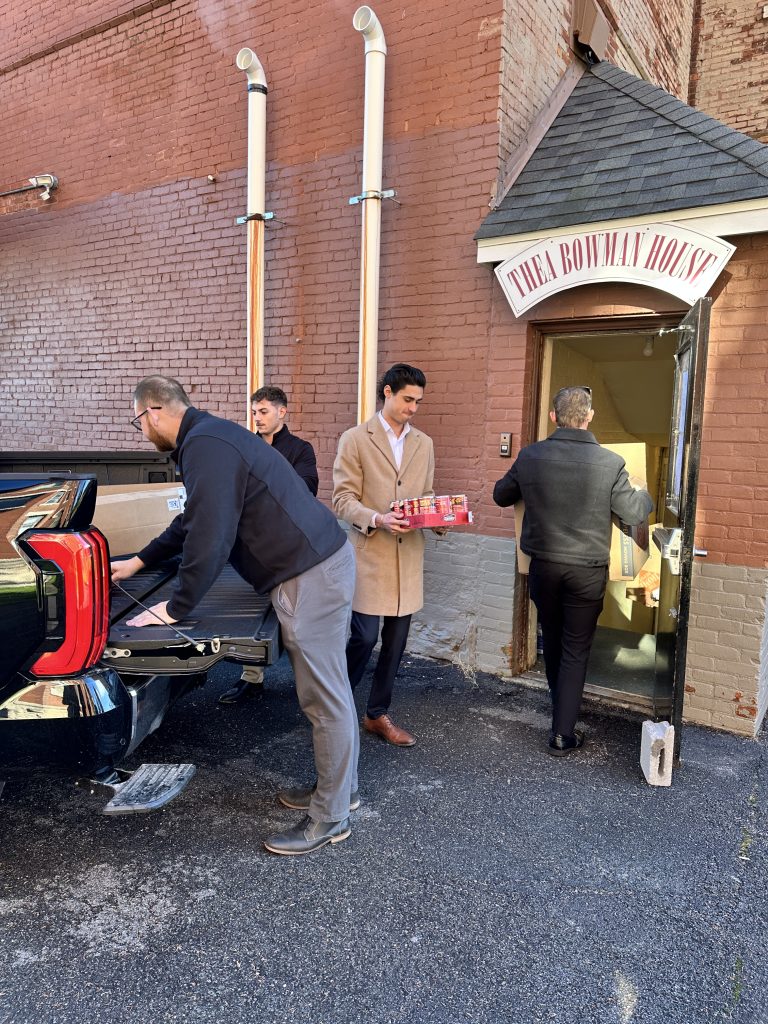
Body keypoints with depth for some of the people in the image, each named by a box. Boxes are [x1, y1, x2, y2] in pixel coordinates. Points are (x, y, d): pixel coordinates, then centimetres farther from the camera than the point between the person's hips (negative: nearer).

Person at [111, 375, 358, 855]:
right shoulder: (210, 435, 18)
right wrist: (138, 561, 36)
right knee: (329, 687, 19)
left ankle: (330, 818, 16)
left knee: (325, 698, 1)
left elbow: (209, 536, -21)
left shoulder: (205, 446, -16)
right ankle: (340, 786, 35)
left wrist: (175, 608, -9)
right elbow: (194, 520, 29)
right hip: (323, 561, 11)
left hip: (310, 574, -11)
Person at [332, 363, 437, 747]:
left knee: (396, 640, 9)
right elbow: (344, 499, -7)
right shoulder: (355, 439, -3)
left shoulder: (423, 444, 12)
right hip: (370, 554, -5)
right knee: (365, 636, -3)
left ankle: (377, 714, 25)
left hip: (408, 556, 5)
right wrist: (378, 519, -23)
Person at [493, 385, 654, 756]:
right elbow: (633, 514, -5)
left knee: (552, 639, 23)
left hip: (543, 565, 3)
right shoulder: (609, 463, -15)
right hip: (587, 572, -3)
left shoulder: (530, 456, -8)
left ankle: (561, 708, 46)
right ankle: (562, 734, 12)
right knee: (576, 650, 9)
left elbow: (501, 495, 7)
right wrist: (645, 494, 17)